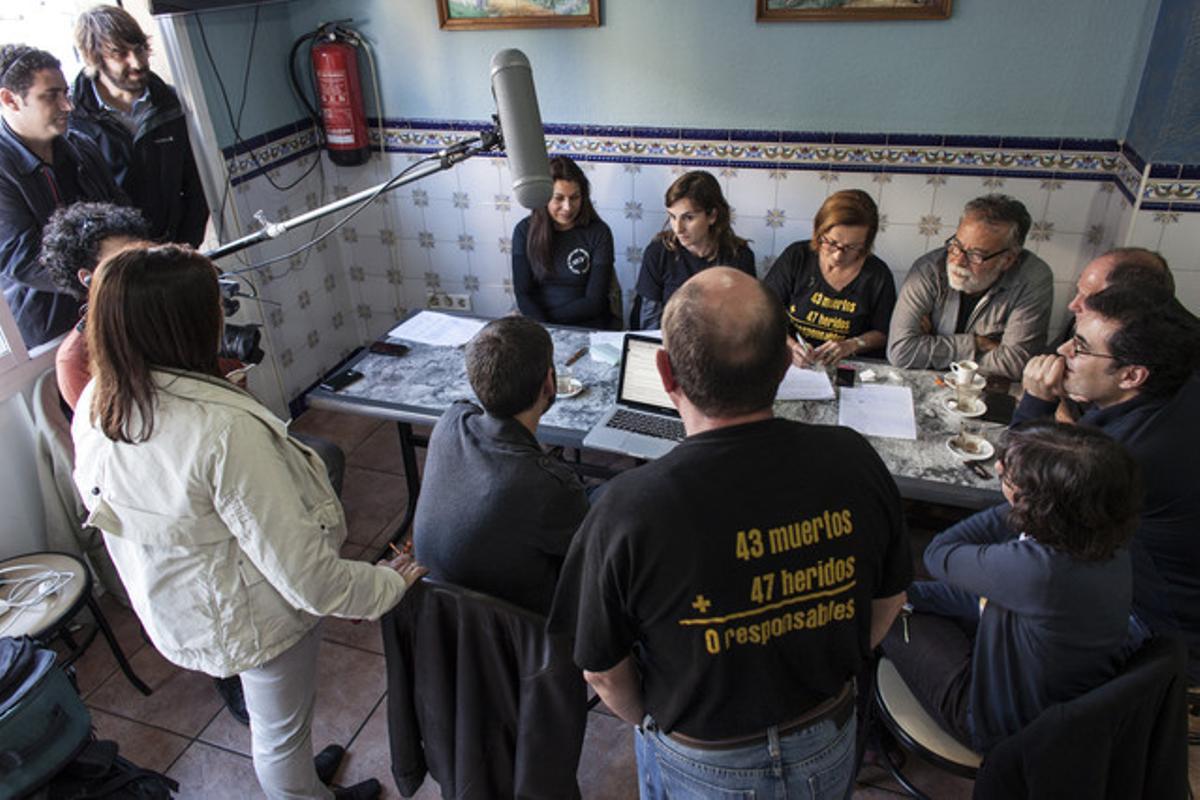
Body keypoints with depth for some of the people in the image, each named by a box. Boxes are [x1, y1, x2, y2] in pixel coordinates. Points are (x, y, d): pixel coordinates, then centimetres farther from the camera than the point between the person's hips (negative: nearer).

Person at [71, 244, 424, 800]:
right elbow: (303, 573, -33)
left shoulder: (94, 406, -12)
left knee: (268, 713, 34)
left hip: (178, 611, 8)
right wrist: (393, 582, -18)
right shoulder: (224, 429, -37)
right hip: (255, 619, -8)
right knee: (281, 730, 21)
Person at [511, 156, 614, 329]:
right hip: (539, 327, 1)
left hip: (587, 326, -1)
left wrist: (550, 319, -12)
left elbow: (594, 301, -5)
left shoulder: (598, 233, -3)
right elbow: (523, 293, -2)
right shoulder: (525, 231, 1)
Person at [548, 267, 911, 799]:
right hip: (829, 751, 3)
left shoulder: (628, 511, -32)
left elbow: (603, 672, -16)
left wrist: (649, 722, 5)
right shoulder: (853, 461, -21)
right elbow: (888, 600, -3)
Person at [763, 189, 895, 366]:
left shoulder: (878, 275, -3)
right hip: (789, 365, 0)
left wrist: (851, 345, -11)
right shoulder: (796, 256, -4)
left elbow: (882, 334, 8)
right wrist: (788, 345, -19)